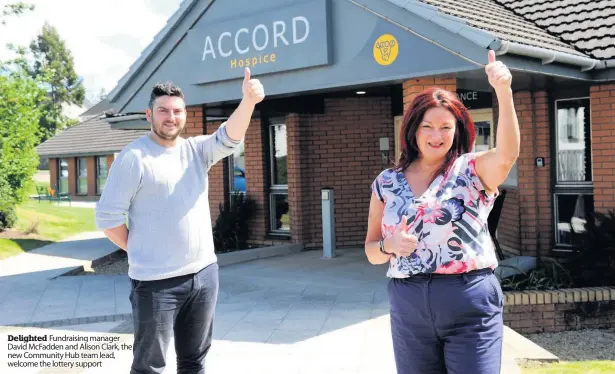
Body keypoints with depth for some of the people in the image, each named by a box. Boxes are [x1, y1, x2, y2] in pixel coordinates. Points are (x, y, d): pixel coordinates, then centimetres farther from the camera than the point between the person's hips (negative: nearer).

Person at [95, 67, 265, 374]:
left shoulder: (197, 150, 7)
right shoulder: (133, 157, -9)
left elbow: (228, 138, -11)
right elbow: (108, 216, -10)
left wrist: (248, 101, -27)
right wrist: (140, 252, -3)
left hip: (204, 273, 6)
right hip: (156, 281, -5)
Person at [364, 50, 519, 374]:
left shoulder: (472, 170, -1)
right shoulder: (387, 183, 6)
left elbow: (507, 154, -24)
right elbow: (372, 251, 10)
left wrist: (503, 91, -36)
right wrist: (389, 245, -13)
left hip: (470, 302, -2)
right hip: (408, 305, 3)